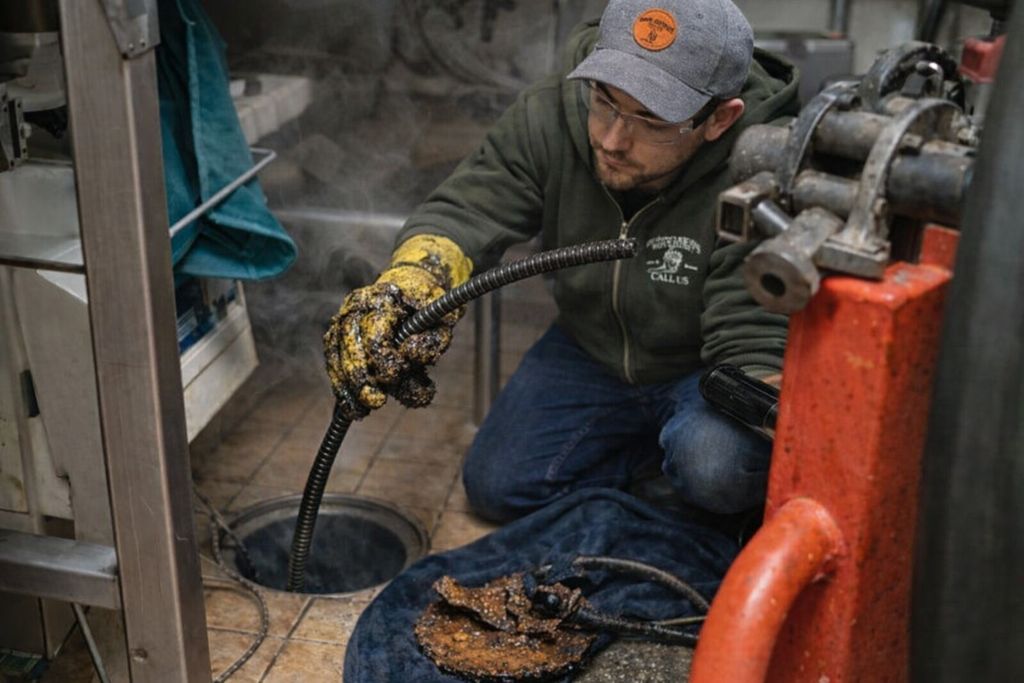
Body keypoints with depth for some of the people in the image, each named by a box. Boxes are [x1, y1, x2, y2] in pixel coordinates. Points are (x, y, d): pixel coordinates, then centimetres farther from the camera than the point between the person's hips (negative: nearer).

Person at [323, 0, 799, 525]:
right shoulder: (550, 116, -22)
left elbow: (755, 347, -32)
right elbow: (465, 210, -28)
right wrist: (412, 279, -51)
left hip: (708, 366, -4)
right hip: (592, 348, 5)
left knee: (715, 471, -35)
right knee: (496, 487, 2)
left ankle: (689, 442, 4)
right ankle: (665, 439, 16)